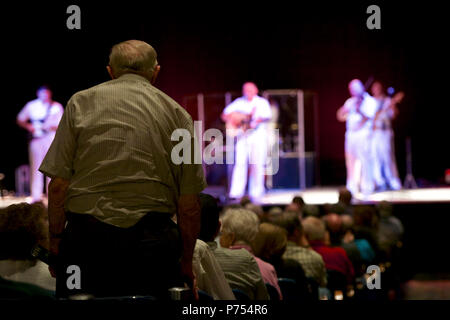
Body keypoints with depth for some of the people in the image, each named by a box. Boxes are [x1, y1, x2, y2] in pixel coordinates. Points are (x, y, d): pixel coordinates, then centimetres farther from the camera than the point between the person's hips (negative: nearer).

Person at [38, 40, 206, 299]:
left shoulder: (81, 103, 6)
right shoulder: (177, 114, 8)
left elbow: (58, 185, -1)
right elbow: (189, 203, 4)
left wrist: (55, 240, 9)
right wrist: (186, 262, 13)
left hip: (87, 238, 0)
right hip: (153, 243, 0)